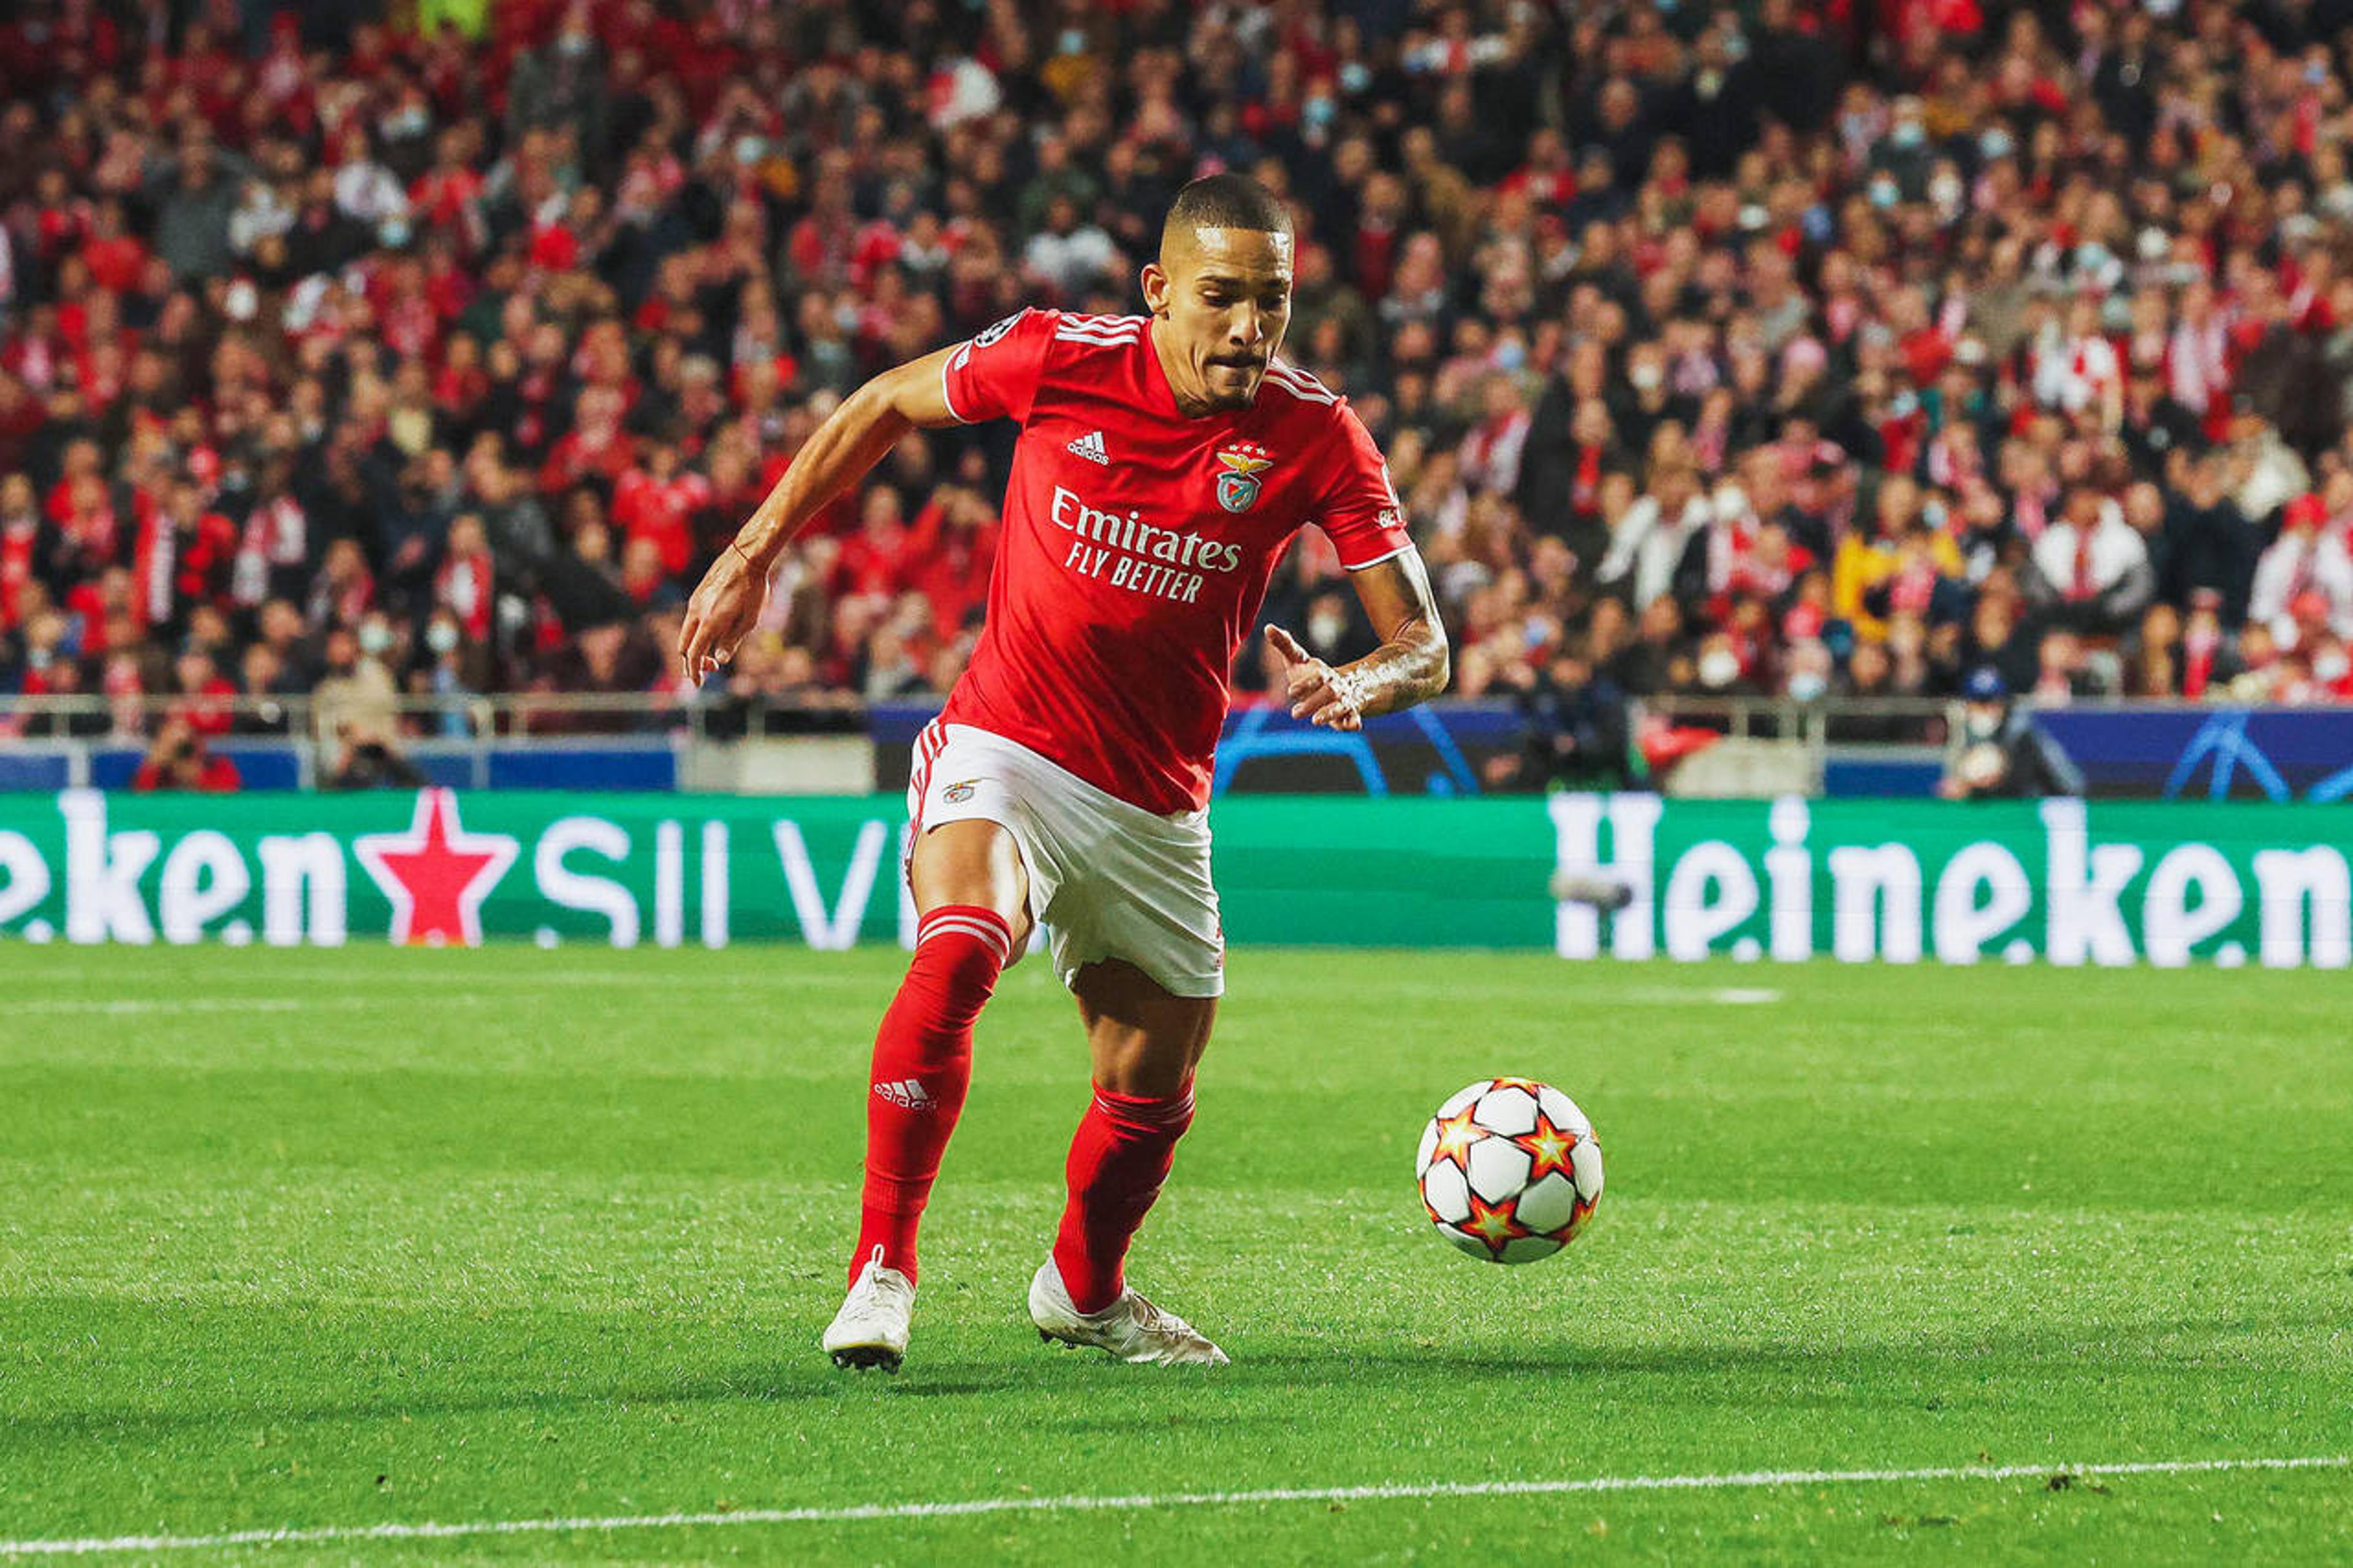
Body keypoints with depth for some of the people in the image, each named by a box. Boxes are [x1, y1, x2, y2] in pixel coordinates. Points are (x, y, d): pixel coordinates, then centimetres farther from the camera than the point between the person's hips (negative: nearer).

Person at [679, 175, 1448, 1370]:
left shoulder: (1313, 435, -11)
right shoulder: (1060, 361, -13)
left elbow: (1422, 643, -10)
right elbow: (884, 406, 6)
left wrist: (1356, 686, -34)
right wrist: (753, 557, 7)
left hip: (1155, 808, 3)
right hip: (1002, 747, -3)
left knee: (1152, 1094, 11)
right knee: (960, 946, -32)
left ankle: (1084, 1291, 42)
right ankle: (882, 1269, -27)